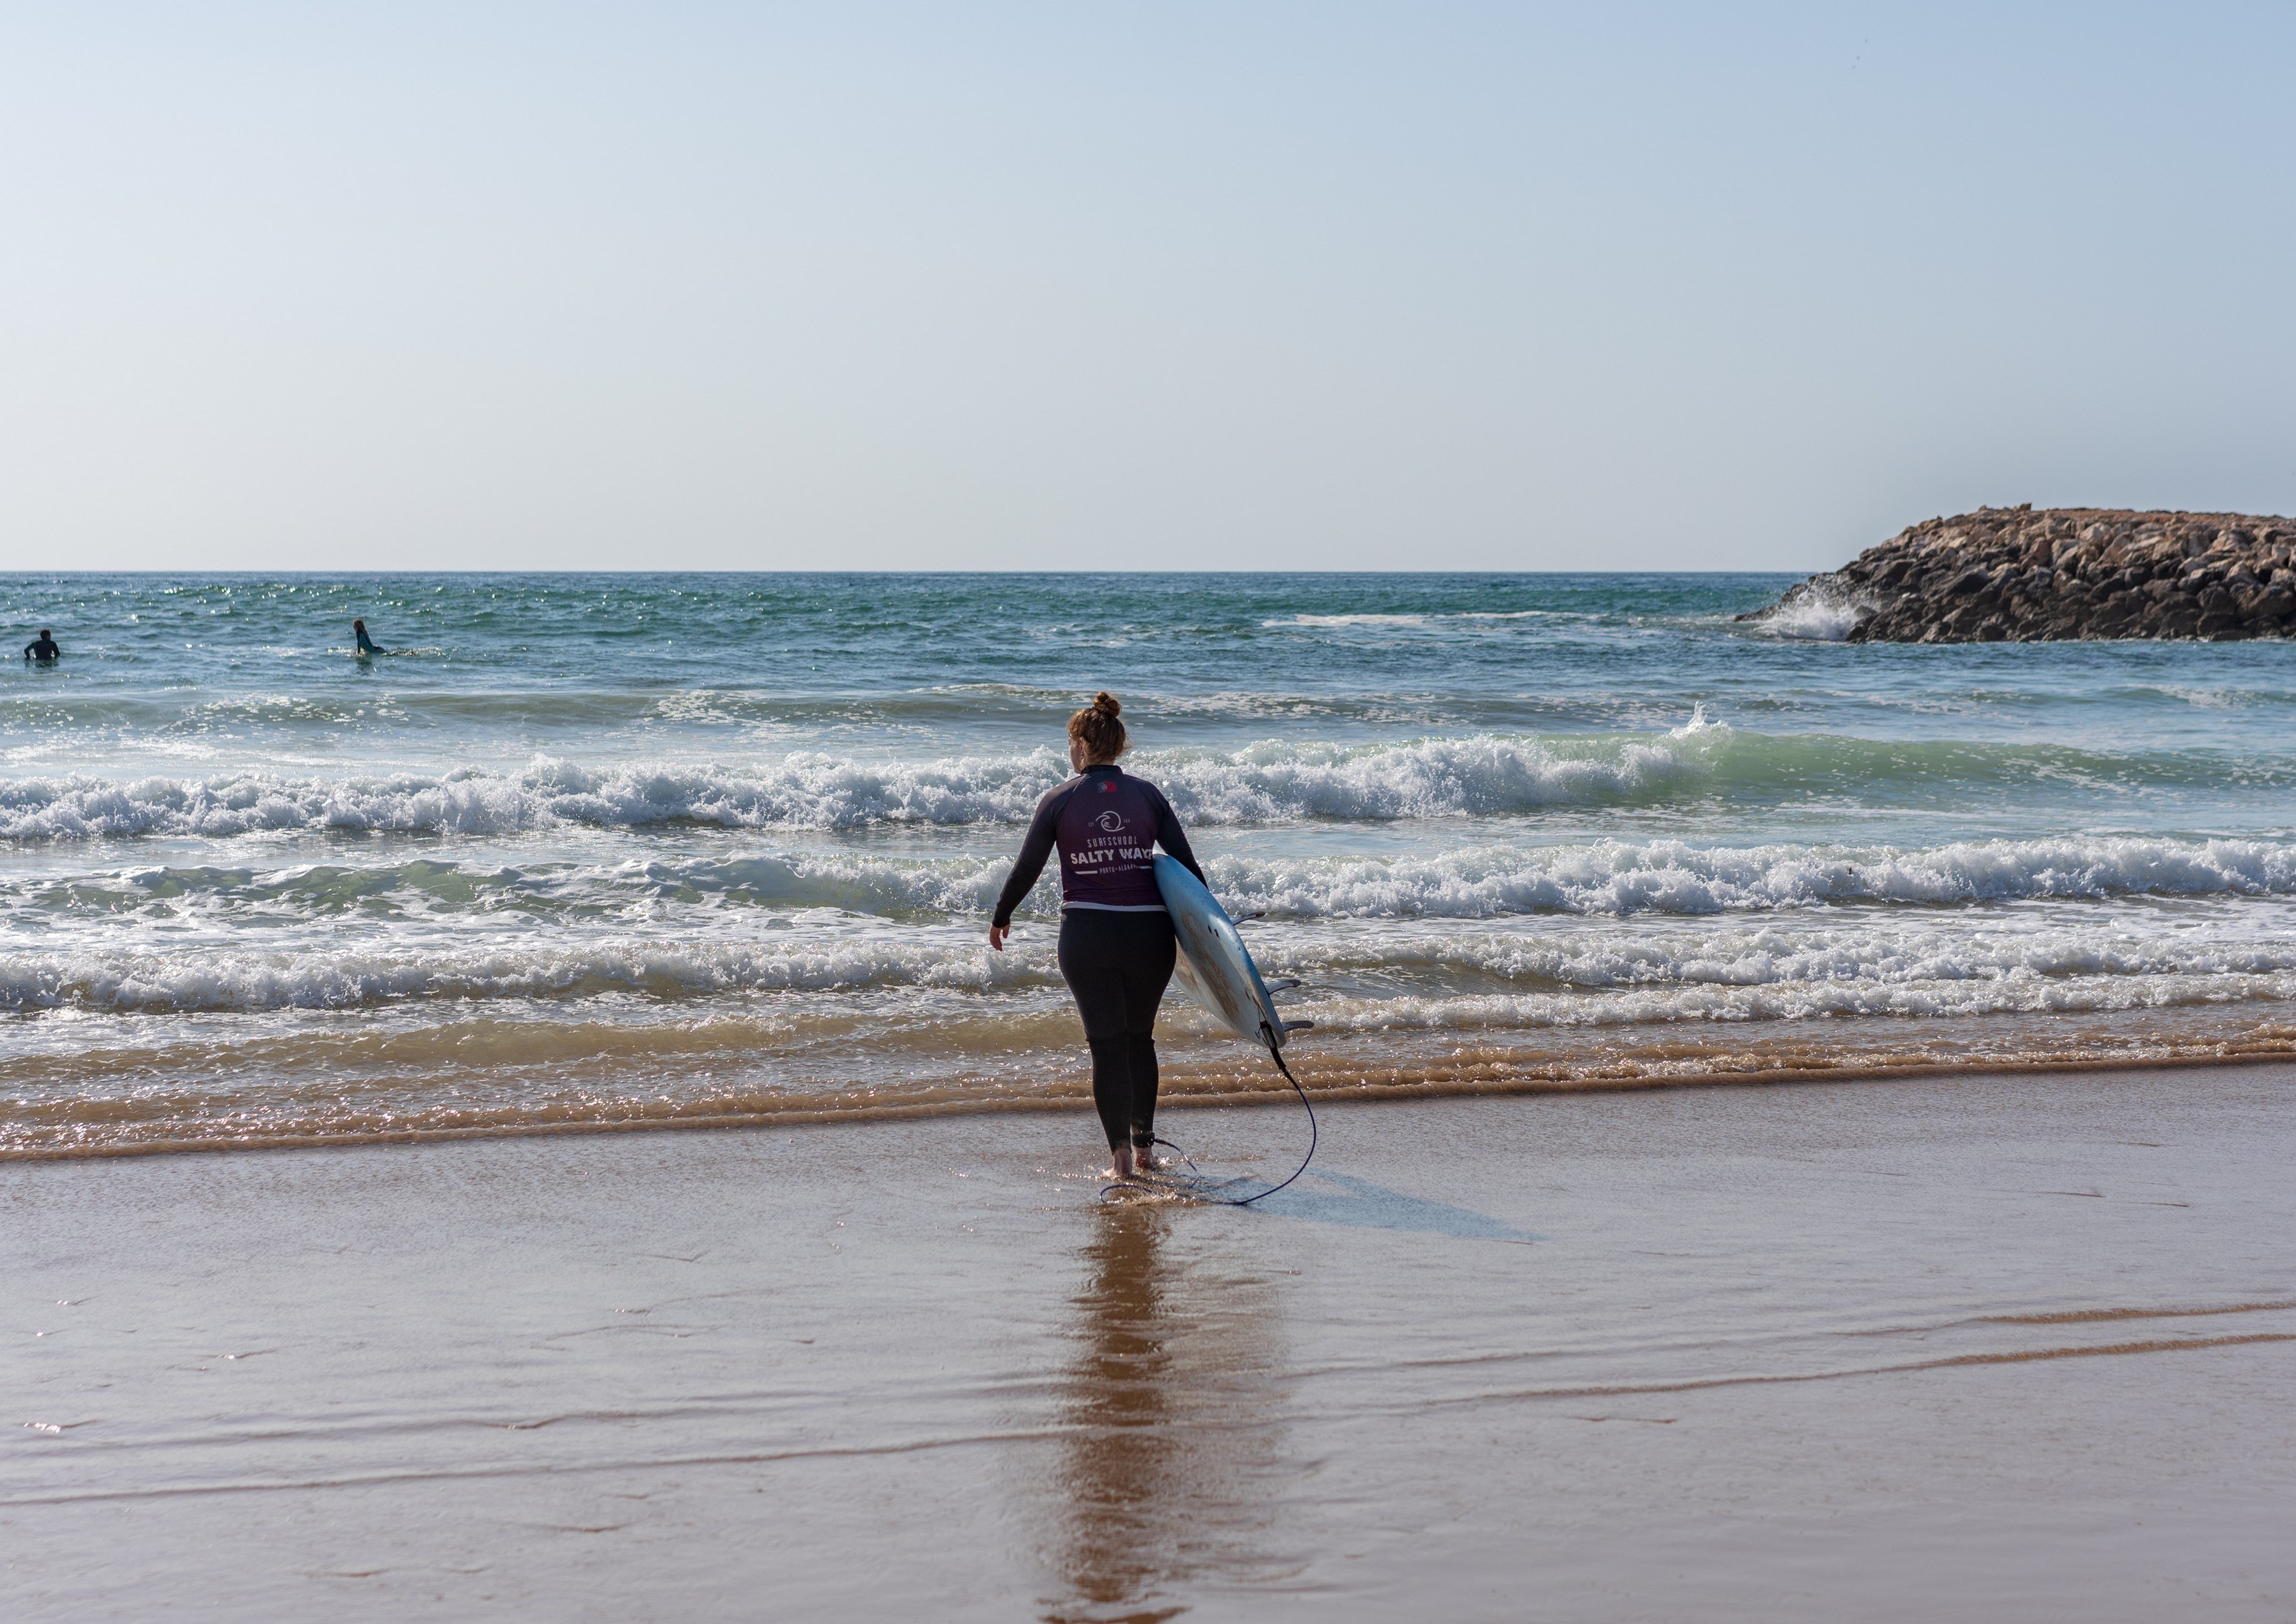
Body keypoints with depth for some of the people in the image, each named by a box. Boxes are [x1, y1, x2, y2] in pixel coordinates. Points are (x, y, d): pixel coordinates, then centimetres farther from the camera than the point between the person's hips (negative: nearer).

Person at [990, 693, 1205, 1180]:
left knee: (1107, 1044, 3)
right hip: (1150, 934, 2)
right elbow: (1186, 862, 4)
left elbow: (1026, 869, 3)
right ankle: (1145, 1145, 25)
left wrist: (1000, 919, 19)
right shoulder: (1148, 795, 3)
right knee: (1140, 1038, 19)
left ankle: (1121, 1155, -6)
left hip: (1086, 935, -2)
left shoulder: (1059, 801, -2)